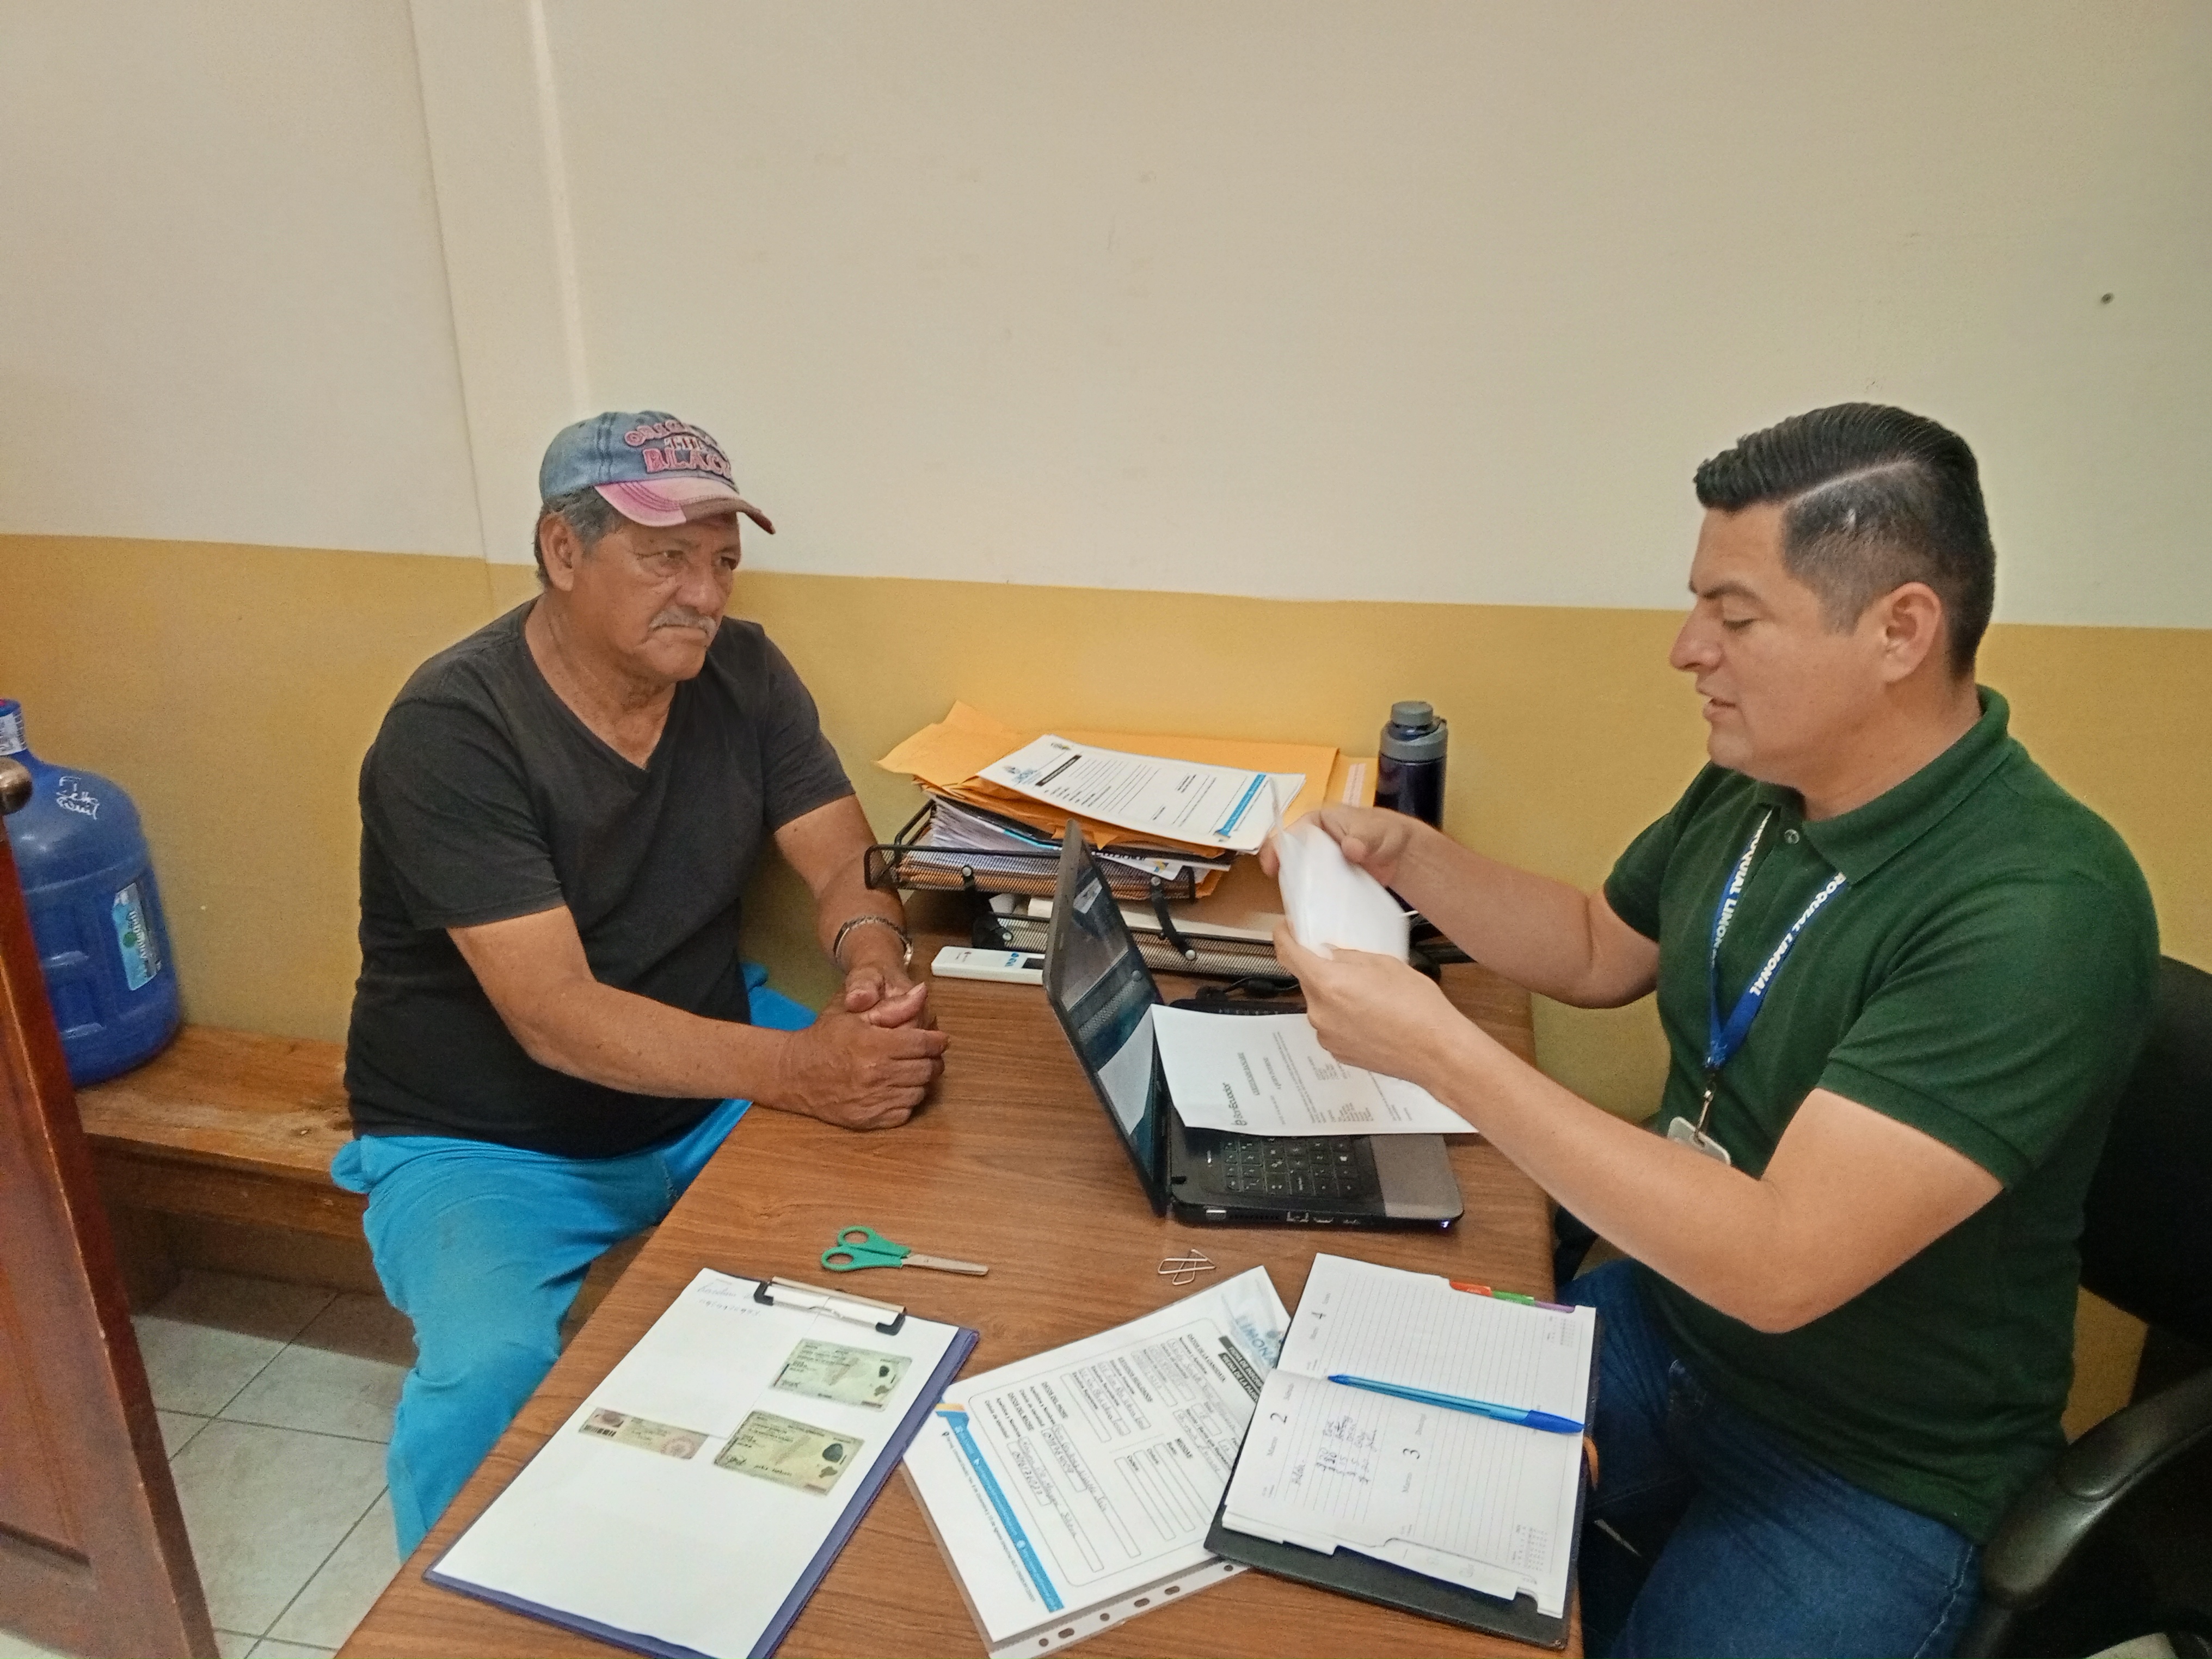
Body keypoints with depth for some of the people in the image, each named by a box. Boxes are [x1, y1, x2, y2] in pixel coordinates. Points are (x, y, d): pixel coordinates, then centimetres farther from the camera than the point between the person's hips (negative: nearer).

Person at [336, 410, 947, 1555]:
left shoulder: (741, 672, -4)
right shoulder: (452, 729, -22)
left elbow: (845, 864, -6)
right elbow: (554, 1017, -29)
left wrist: (873, 965, -30)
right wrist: (798, 1068, -42)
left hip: (709, 1082, 5)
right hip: (489, 1144, -5)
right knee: (490, 1375, -31)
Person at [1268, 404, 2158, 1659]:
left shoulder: (2038, 915, -28)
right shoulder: (1755, 790, -5)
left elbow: (1778, 1265, -32)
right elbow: (1602, 951, 13)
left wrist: (1438, 1049, -32)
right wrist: (1410, 857, -3)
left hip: (1874, 1473, -6)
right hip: (1657, 1317, 6)